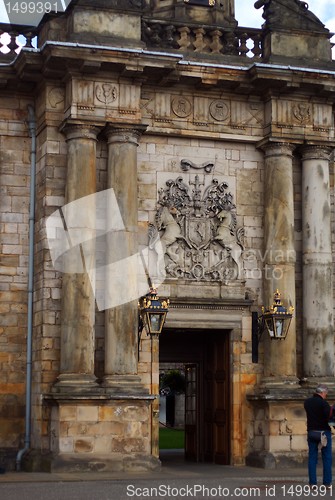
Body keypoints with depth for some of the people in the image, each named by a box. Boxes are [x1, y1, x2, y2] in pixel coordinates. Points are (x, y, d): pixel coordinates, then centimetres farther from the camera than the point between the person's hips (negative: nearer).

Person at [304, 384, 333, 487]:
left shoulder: (307, 402, 7)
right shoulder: (323, 403, -13)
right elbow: (329, 416, -24)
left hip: (311, 432, 5)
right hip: (324, 432, -5)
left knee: (312, 457, 6)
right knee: (327, 458, 3)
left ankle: (312, 482, 4)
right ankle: (327, 482, 2)